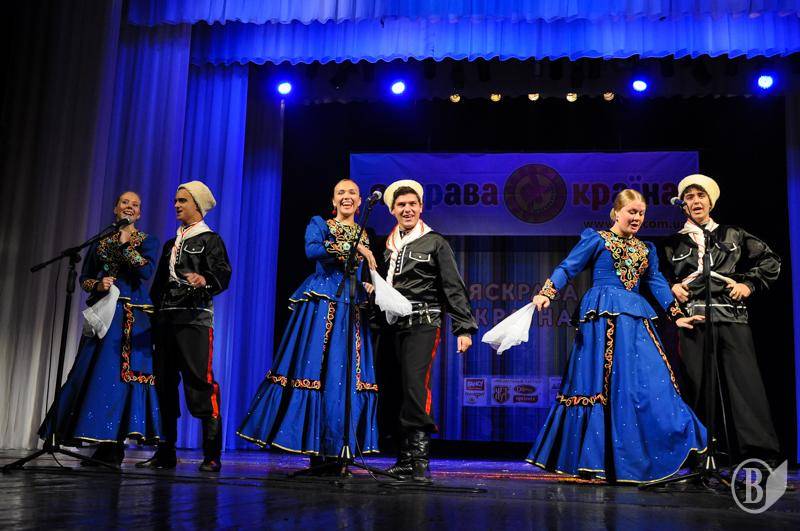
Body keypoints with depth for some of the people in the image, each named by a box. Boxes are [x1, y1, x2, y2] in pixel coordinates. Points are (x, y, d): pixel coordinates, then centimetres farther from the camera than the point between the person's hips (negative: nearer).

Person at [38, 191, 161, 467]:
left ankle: (114, 446, -4)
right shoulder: (100, 241, 16)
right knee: (93, 370, -2)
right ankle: (106, 444, 6)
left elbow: (146, 271, -10)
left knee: (120, 371, -9)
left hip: (132, 316, -4)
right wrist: (98, 284, -4)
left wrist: (126, 245, -9)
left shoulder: (147, 241, 7)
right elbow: (84, 278, 16)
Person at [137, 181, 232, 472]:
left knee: (199, 380, -13)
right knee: (164, 381, 5)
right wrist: (155, 316, 16)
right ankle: (166, 451, 13)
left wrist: (204, 279, -31)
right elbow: (158, 284, 23)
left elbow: (223, 274, -10)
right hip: (167, 317, 7)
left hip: (195, 318, -7)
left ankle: (212, 454, -10)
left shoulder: (210, 239, 4)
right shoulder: (170, 244, 23)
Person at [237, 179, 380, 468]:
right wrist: (351, 246, -19)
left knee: (348, 377, -1)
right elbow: (311, 250, -13)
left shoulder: (366, 235, 19)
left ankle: (336, 452, 5)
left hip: (352, 312, 4)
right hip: (321, 307, -4)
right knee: (315, 372, -8)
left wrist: (371, 289, 0)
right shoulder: (319, 224, 7)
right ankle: (317, 452, -2)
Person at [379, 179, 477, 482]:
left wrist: (464, 328, -5)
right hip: (393, 325, 5)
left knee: (415, 386, -18)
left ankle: (420, 461, -14)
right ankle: (404, 460, 9)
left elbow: (453, 287, 0)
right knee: (396, 390, 2)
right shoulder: (387, 245, 17)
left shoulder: (435, 242, 5)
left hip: (424, 323, -5)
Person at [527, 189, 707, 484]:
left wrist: (676, 315, 7)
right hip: (603, 317, -5)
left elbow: (656, 282, 17)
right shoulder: (597, 238, 5)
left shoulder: (646, 249, 21)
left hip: (637, 319, 6)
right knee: (602, 383, -6)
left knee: (649, 383, -4)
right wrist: (546, 293, -18)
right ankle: (595, 460, 1)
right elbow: (567, 267, -3)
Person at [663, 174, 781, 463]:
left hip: (732, 317, 0)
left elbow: (770, 261, 19)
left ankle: (761, 453, -6)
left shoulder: (732, 235, 16)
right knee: (698, 385, -3)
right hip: (693, 319, 0)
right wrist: (672, 288, 1)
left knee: (744, 381, -8)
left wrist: (749, 285, 7)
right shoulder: (675, 243, 15)